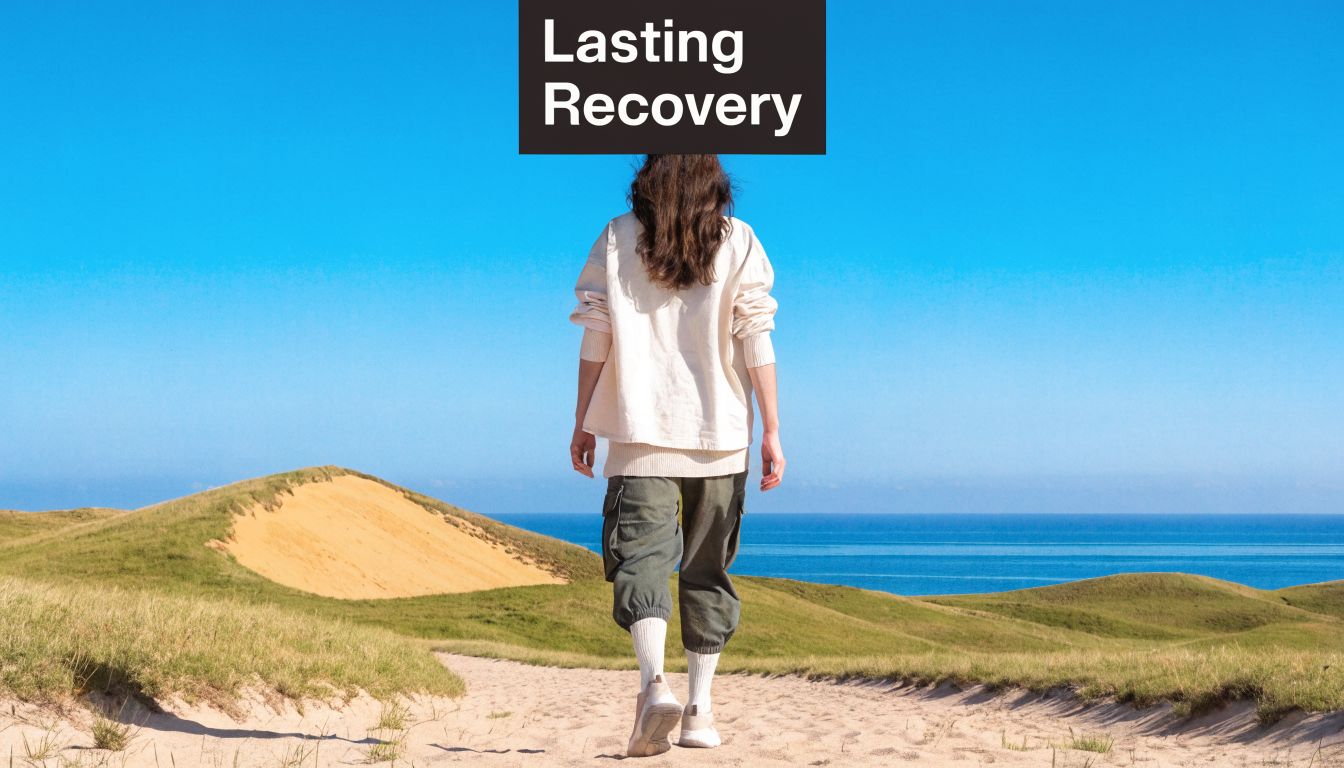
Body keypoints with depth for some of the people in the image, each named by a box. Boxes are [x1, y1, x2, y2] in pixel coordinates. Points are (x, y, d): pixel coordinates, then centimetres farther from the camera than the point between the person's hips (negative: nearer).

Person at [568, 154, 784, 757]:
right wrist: (771, 430, -1)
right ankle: (700, 707, 12)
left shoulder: (617, 239, 2)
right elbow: (756, 338, -3)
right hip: (720, 434, 1)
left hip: (640, 434, -1)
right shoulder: (738, 242, 1)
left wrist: (583, 423, 9)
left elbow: (594, 338, 1)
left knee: (641, 557, -6)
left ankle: (654, 683, -31)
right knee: (707, 569, 13)